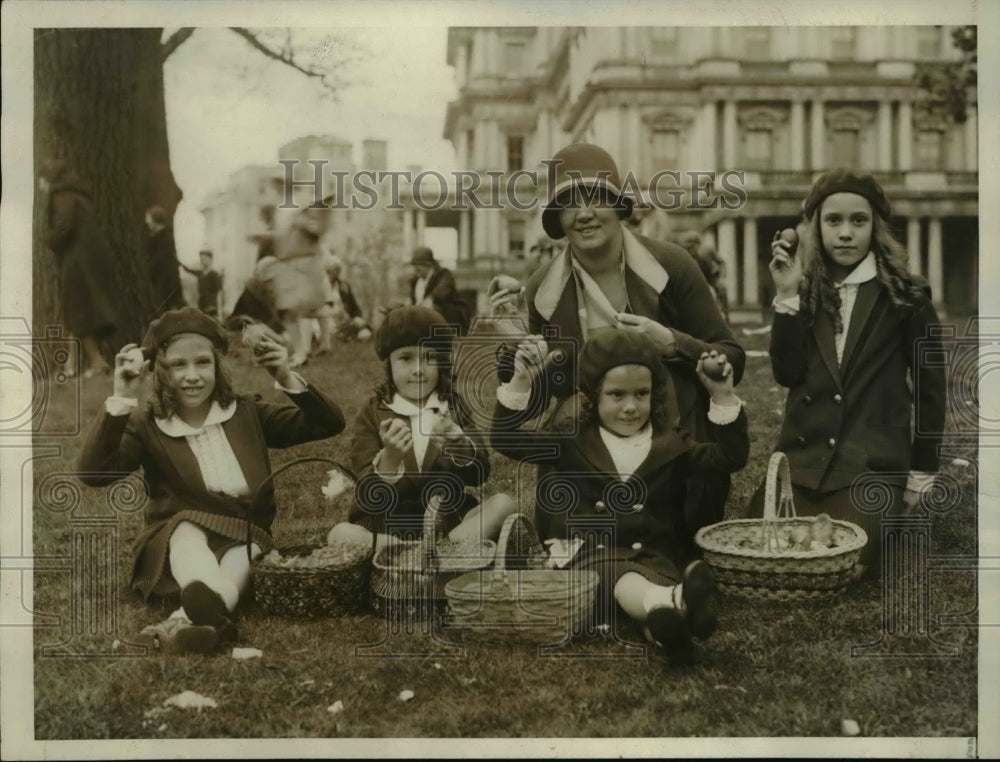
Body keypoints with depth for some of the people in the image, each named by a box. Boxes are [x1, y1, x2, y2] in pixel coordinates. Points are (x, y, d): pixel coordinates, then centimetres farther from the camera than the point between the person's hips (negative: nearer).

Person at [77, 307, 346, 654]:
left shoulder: (247, 414, 9)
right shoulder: (146, 426, 3)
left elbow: (329, 425, 4)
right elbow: (93, 473, -14)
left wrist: (287, 379, -12)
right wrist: (122, 400, -21)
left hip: (244, 540, 2)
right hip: (175, 544, -1)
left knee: (243, 556, -34)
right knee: (187, 532, -36)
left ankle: (183, 622, -61)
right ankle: (213, 609, -67)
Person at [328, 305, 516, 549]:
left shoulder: (453, 406, 9)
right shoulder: (372, 415, 1)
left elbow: (479, 475, 0)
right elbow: (369, 497, -9)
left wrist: (457, 440, -20)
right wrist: (389, 460, -30)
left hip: (449, 521, 2)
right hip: (387, 527, -2)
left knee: (503, 504, -20)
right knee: (341, 534, -30)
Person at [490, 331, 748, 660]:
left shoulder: (670, 441, 12)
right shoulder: (573, 439, 9)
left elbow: (729, 457, 8)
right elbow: (507, 442, 3)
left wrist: (723, 397, -3)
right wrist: (519, 385, -10)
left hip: (652, 554, 2)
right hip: (589, 550, -2)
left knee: (660, 574, -36)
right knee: (615, 573, -38)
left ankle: (664, 620, -71)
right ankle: (667, 603, -71)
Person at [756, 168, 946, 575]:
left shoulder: (905, 295, -2)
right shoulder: (806, 290, 7)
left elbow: (929, 385, 3)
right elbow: (787, 373, -5)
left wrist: (922, 470, 5)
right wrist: (787, 297, -13)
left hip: (872, 465, -3)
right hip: (803, 457, 3)